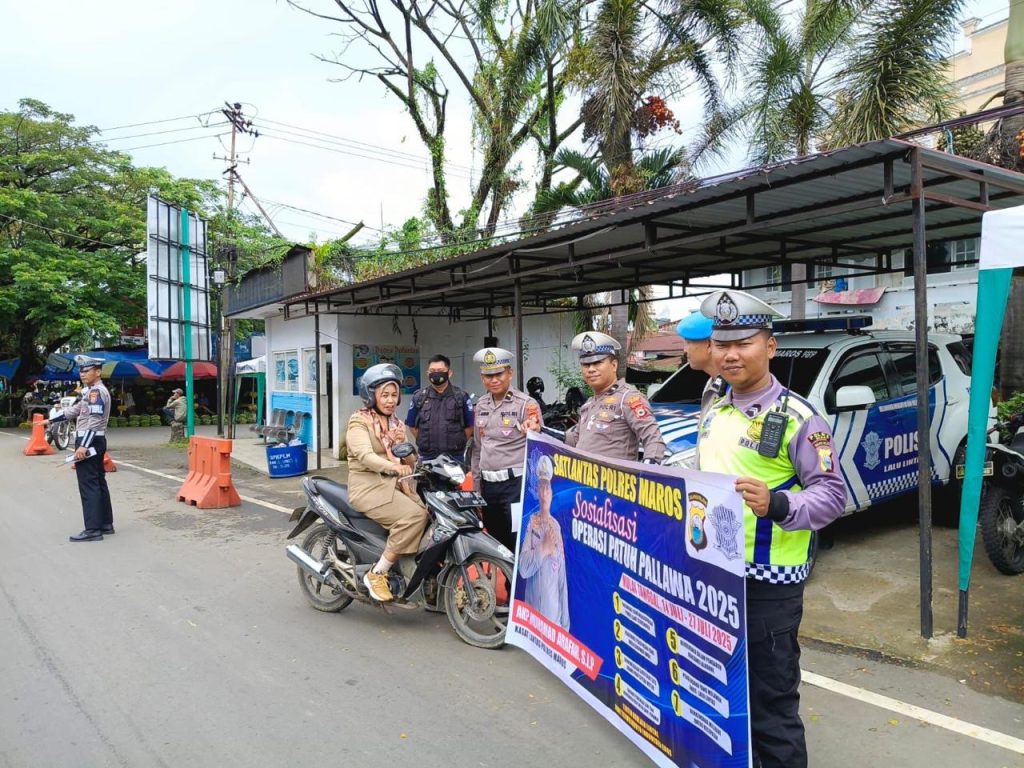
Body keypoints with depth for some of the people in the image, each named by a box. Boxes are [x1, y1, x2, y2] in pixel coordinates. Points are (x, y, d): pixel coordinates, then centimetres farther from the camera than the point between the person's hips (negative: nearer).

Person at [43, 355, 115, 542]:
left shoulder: (97, 391, -15)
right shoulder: (91, 391, 18)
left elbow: (94, 421, -23)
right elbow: (75, 410, 28)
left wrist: (83, 446, -27)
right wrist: (51, 420, 30)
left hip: (89, 442, -11)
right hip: (95, 442, 11)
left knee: (88, 485, -9)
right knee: (98, 482, 12)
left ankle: (93, 529, -8)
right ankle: (106, 524, 18)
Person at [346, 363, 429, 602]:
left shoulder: (396, 423, 20)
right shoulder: (359, 421, -4)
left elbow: (408, 461, 19)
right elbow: (364, 455, -23)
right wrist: (392, 466, -40)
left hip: (395, 484, 7)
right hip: (369, 486, -7)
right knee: (414, 516, -27)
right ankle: (376, 574, -16)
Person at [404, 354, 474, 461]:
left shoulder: (461, 397, 0)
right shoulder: (419, 397, 5)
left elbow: (470, 425, 4)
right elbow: (412, 425, 12)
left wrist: (459, 444, 2)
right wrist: (424, 442, 6)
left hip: (455, 457, -1)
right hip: (427, 457, 1)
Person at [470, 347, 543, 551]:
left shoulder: (526, 404, -7)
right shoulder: (481, 405, 12)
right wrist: (475, 486, 17)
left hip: (516, 483, -6)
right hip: (488, 484, 7)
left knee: (519, 544, -5)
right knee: (496, 542, 15)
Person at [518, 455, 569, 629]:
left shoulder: (557, 526, 3)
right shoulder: (531, 523, -4)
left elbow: (562, 578, 6)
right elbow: (523, 568, -14)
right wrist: (544, 548, -22)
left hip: (554, 610, 2)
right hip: (532, 608, -2)